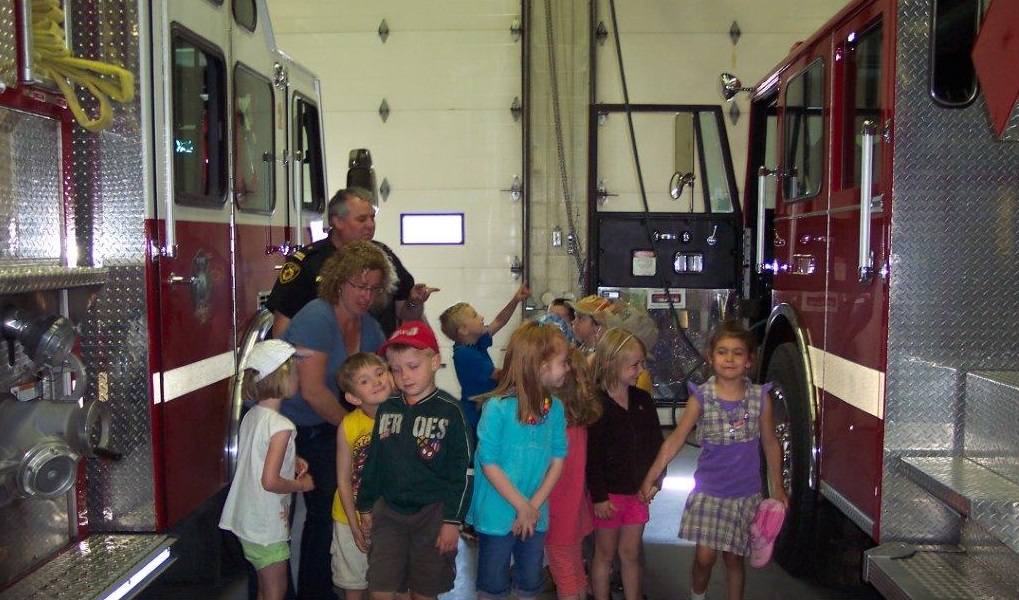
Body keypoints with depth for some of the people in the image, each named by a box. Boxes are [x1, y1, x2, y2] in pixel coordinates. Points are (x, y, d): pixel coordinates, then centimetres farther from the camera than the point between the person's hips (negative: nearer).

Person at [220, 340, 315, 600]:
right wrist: (302, 484, -12)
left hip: (246, 518, 8)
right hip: (267, 526, -8)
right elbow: (270, 481, -27)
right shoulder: (281, 426, -24)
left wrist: (292, 461, 6)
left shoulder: (251, 415, 2)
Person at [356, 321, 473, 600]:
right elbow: (373, 462, 13)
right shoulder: (387, 409, 4)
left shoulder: (449, 410, -10)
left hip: (433, 513, -3)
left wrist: (453, 520, -10)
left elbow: (463, 472, -10)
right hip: (388, 511, 4)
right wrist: (366, 507, 15)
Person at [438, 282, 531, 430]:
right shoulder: (465, 355, -23)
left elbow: (499, 322, 9)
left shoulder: (475, 343, 2)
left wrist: (515, 300, -2)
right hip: (476, 416, -9)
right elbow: (498, 376, -18)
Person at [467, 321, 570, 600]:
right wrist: (522, 506, -14)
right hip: (498, 515, -4)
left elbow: (558, 459, -1)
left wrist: (534, 505, -10)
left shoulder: (555, 408, -5)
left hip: (535, 515, 4)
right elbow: (488, 463, -17)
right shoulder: (498, 407, -20)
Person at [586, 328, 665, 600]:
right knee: (605, 554, 11)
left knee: (631, 554, 16)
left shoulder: (643, 400, 2)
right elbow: (591, 455, -17)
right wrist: (598, 496, -16)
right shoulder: (596, 404, -16)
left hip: (637, 491, 5)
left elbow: (656, 443, 9)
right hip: (609, 494, -5)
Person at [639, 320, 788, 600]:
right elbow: (675, 440, -6)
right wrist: (650, 479, -8)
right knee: (705, 556, -2)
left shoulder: (760, 397, -5)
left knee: (734, 556, 10)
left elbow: (770, 444, 6)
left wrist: (777, 488, 11)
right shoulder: (701, 397, -9)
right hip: (709, 491, -1)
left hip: (746, 493, 1)